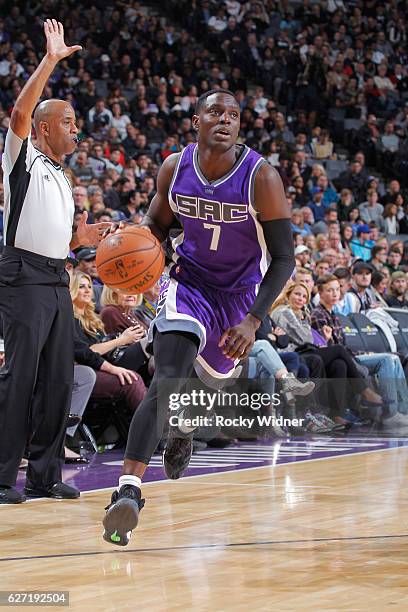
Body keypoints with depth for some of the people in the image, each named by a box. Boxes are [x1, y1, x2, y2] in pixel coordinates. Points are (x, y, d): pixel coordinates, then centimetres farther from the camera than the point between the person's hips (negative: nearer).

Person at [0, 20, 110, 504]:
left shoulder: (62, 179, 23)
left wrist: (79, 240, 9)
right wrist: (50, 61, -18)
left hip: (57, 280, 8)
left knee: (58, 380, 6)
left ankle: (45, 476, 12)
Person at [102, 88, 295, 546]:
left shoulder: (261, 178, -22)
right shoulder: (175, 168, -13)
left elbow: (283, 258, -18)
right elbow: (156, 223, 7)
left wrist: (253, 321, -28)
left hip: (239, 296, 1)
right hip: (188, 282, -1)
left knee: (213, 380, 23)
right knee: (167, 380, -23)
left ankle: (183, 431, 60)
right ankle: (128, 490, -34)